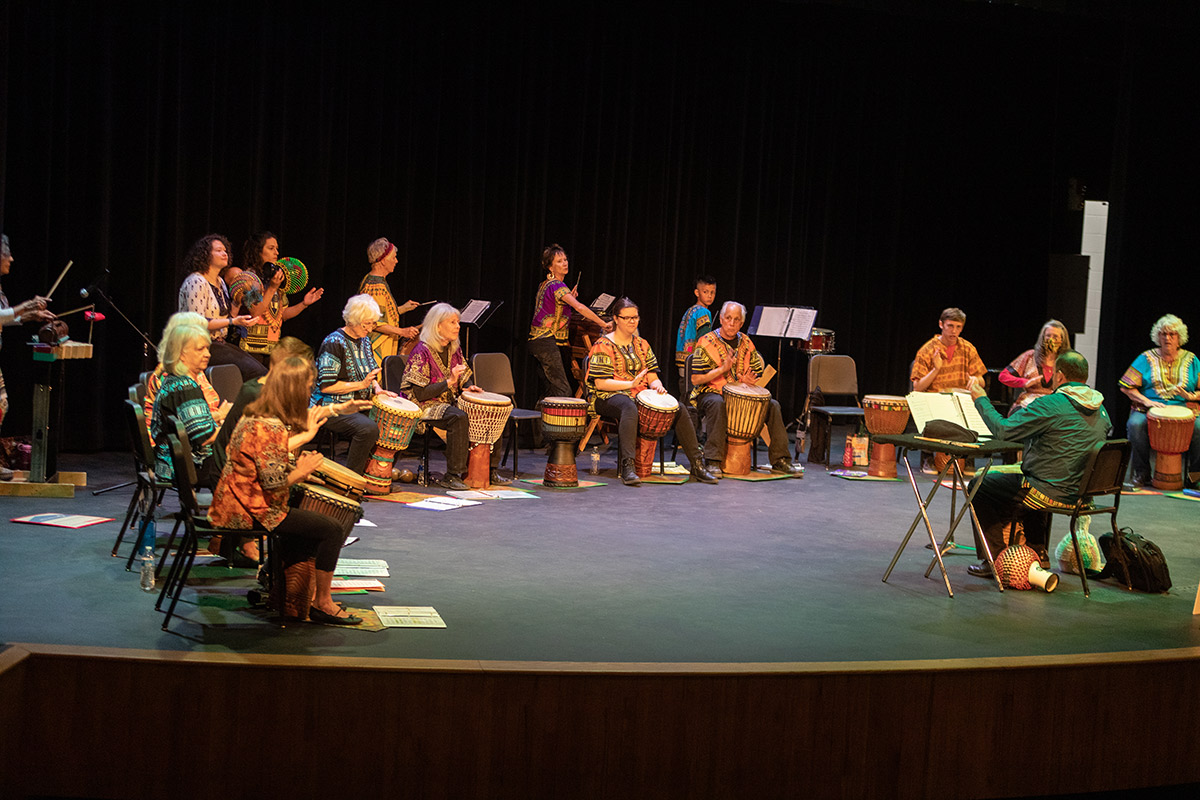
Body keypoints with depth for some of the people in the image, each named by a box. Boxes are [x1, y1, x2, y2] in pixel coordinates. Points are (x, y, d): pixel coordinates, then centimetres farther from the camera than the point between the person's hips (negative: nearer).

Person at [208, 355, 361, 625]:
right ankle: (322, 604, 4)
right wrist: (301, 472, -8)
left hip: (232, 504, 11)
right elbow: (274, 483, -26)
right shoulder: (270, 426, -24)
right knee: (332, 530, -9)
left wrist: (306, 434, 30)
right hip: (250, 512, -11)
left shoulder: (255, 414, 6)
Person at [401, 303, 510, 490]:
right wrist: (449, 382, -25)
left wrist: (468, 388, -3)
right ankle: (452, 475, -30)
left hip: (450, 402, 8)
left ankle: (490, 470, -2)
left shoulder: (454, 349, 9)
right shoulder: (422, 352, -14)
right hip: (426, 406, -8)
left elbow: (464, 380, 21)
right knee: (458, 417, -35)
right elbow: (418, 394, -19)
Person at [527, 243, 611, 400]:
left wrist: (569, 297, 12)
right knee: (564, 392, -15)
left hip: (538, 339, 10)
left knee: (551, 392, 11)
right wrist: (603, 324, -23)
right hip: (547, 341, -10)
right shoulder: (556, 285, -13)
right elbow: (579, 307, -25)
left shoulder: (545, 284, 17)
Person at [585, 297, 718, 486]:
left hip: (640, 396, 6)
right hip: (608, 397, -6)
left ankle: (697, 465, -12)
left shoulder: (642, 345, 17)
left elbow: (652, 376, 15)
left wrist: (658, 386, -10)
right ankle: (627, 466, -51)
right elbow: (600, 383, -13)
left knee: (679, 409, -15)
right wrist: (631, 384, -23)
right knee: (630, 408, -42)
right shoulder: (604, 346, -3)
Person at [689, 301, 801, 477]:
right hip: (710, 394, -5)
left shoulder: (746, 343, 9)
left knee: (773, 405, -13)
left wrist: (749, 380, -9)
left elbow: (759, 373, 15)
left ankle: (779, 461, -7)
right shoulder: (707, 343, -6)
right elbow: (696, 379, -12)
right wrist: (723, 369, -21)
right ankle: (713, 461, -37)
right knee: (717, 404, -39)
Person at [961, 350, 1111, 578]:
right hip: (1084, 494, 9)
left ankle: (994, 560, 10)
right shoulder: (1101, 409, 7)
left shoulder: (1051, 404, -19)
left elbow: (1004, 431, -19)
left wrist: (981, 399, -6)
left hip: (1054, 494, -8)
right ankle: (1038, 553, 34)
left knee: (979, 486, 8)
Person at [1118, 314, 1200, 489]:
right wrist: (1146, 401, -12)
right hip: (1149, 409, 0)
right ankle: (1141, 472, -17)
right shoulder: (1147, 358, 8)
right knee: (1135, 424, -34)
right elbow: (1126, 387, 2)